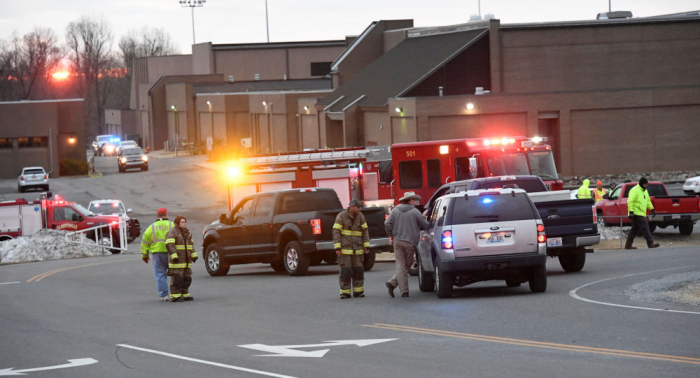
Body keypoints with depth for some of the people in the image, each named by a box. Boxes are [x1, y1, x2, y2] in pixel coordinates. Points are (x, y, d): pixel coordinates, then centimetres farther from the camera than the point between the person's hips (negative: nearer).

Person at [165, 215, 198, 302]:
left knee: (187, 278, 8)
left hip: (186, 261, 8)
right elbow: (169, 245, -16)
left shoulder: (187, 232, 17)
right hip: (177, 261, -8)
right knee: (177, 278, -10)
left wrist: (194, 255, 14)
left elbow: (191, 245, 23)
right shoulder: (172, 232, -8)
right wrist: (174, 256, -25)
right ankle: (175, 296, -7)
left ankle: (184, 294, 16)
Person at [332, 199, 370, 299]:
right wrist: (337, 248, -12)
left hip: (357, 249, 4)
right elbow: (336, 232, -6)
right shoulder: (341, 216, -4)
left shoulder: (360, 216, 7)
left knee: (358, 270, 1)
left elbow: (365, 232, 10)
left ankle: (358, 291, 10)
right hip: (345, 248, -3)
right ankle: (345, 292, 1)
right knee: (345, 271, -5)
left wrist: (366, 246, 2)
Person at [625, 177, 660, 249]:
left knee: (635, 229, 11)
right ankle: (650, 243, -15)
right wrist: (631, 212, -27)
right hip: (636, 213, -10)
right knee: (644, 227, -13)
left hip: (641, 214, 10)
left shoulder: (644, 191, 17)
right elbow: (630, 201, -21)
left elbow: (648, 201, 27)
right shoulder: (635, 190, -14)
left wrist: (652, 209, 18)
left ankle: (628, 245, 15)